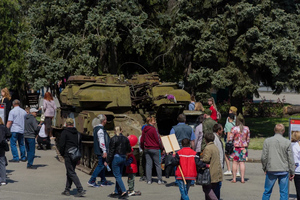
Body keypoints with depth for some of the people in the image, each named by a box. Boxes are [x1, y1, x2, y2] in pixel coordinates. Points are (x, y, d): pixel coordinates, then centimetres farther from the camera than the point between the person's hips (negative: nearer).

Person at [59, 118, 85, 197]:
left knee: (71, 173, -6)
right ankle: (67, 190, 20)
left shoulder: (65, 132, -7)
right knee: (70, 172, 16)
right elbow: (80, 145, 16)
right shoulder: (77, 133, 13)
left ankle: (80, 190, -15)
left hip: (68, 156, -7)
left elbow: (62, 144, -11)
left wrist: (62, 154, 4)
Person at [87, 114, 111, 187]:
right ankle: (91, 181, -6)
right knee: (101, 165, -6)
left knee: (102, 165, 15)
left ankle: (103, 181, 21)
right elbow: (101, 141, -23)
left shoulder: (96, 128, 15)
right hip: (101, 151, -10)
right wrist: (104, 151, -23)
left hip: (98, 150, 10)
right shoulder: (100, 129, -18)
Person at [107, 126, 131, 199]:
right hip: (123, 158, 6)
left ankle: (124, 192, -15)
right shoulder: (125, 139, 6)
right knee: (119, 175, 14)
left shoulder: (113, 139, -10)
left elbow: (111, 151, -11)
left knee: (117, 176, -4)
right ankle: (116, 192, 18)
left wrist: (108, 161, -6)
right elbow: (129, 150, 10)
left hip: (116, 157, -6)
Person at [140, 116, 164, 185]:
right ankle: (160, 180, 4)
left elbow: (142, 140, 13)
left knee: (148, 164, 7)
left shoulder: (144, 130, 7)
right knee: (158, 164, 2)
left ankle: (149, 180, 5)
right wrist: (161, 147, 0)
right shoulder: (153, 129, -12)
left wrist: (143, 148, 25)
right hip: (155, 149, -6)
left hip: (147, 149, 6)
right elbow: (158, 139, -11)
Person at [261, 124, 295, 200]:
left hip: (271, 170, 1)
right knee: (284, 192, 6)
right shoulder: (287, 142, -6)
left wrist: (264, 168, 12)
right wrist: (292, 172, 7)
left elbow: (263, 157, -2)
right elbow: (290, 159, -2)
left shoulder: (267, 141, -3)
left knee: (267, 191, 10)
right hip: (284, 171, -1)